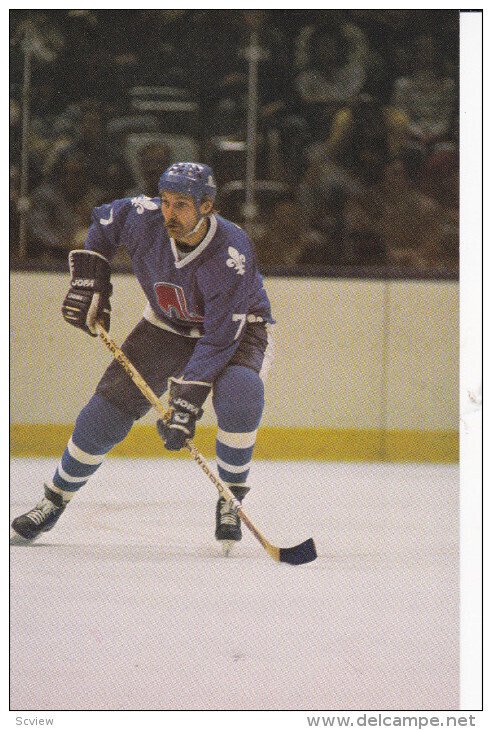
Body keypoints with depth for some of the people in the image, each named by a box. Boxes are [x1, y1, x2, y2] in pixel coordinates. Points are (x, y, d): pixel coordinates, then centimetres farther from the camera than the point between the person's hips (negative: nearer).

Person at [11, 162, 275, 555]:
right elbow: (103, 222, 0)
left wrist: (187, 403, -38)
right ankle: (54, 500, 14)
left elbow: (218, 339, -34)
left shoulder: (232, 254, -36)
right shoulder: (145, 219, -25)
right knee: (109, 408, -4)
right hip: (168, 324, 4)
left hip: (237, 326, -4)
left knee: (239, 395, -34)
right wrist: (89, 282, -5)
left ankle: (231, 500, -14)